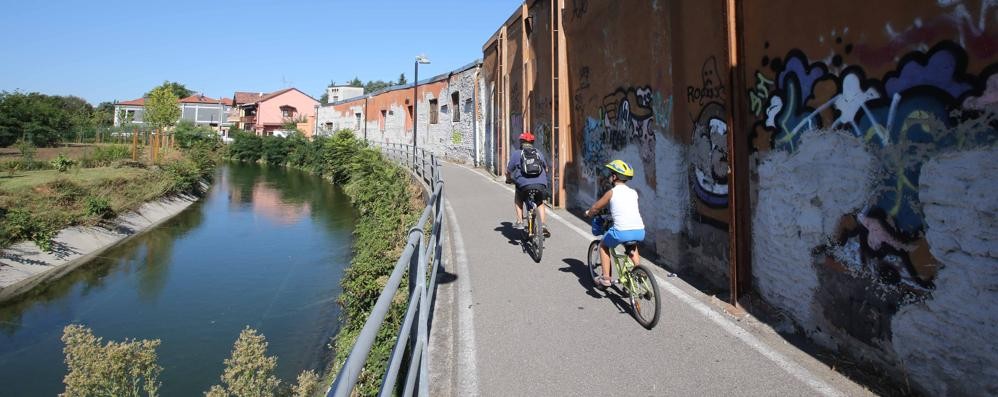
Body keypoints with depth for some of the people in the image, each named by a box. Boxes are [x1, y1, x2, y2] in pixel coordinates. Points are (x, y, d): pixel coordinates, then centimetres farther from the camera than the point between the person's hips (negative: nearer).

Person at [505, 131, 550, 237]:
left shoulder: (516, 154, 10)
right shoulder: (539, 153, 21)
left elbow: (508, 171, 12)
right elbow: (546, 169, 30)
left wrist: (509, 179, 33)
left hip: (524, 185, -2)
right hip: (541, 185, 2)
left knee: (518, 200, 28)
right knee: (540, 203, 29)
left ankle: (520, 222, 16)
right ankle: (544, 225, 15)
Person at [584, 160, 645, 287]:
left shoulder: (611, 192, 4)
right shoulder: (633, 192, 17)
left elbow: (595, 207, 13)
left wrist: (588, 213, 35)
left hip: (622, 232, -5)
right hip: (640, 232, 5)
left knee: (603, 245, 23)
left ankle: (605, 277, 18)